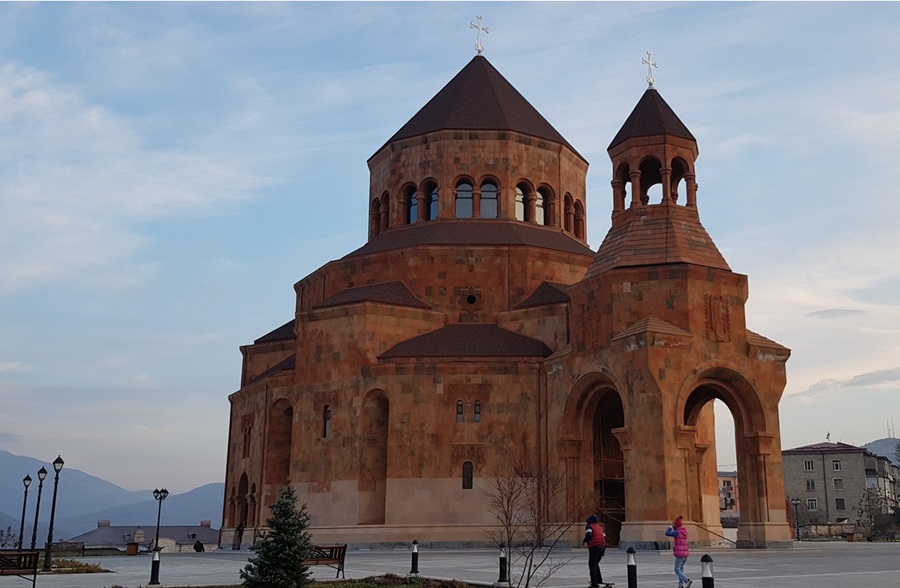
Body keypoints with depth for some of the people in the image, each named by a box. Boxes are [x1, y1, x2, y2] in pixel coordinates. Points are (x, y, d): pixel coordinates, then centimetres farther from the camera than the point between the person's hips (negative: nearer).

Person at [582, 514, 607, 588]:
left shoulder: (589, 526, 5)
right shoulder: (599, 527, 24)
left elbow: (588, 535, -12)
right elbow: (604, 537, 17)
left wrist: (583, 541, 5)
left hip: (594, 546, -7)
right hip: (602, 547, 7)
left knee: (592, 565, -4)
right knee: (596, 564, 24)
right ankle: (599, 579, 21)